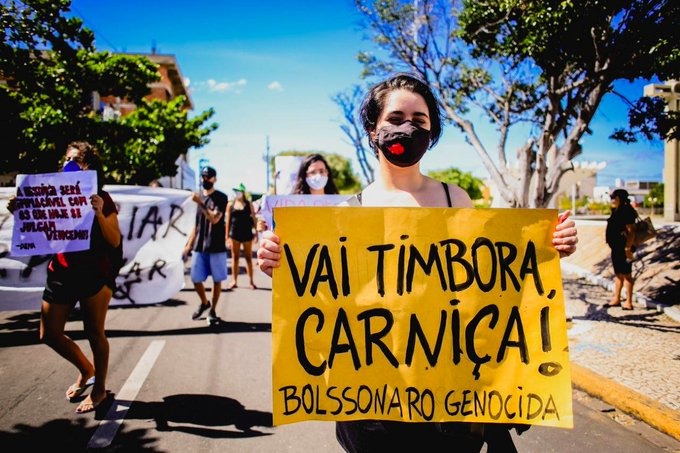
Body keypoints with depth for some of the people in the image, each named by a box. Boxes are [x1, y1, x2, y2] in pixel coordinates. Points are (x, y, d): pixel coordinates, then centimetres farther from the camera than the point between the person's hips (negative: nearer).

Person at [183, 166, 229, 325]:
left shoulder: (221, 197, -5)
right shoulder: (199, 197, 11)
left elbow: (214, 219, -19)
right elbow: (196, 224, 16)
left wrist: (201, 203, -25)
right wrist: (189, 244, 14)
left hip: (216, 247, -4)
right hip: (199, 247, 5)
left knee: (217, 280, 3)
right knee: (196, 279, 5)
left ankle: (212, 311, 16)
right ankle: (204, 303, 30)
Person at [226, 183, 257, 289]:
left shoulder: (249, 204, 3)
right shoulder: (231, 204, 6)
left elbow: (253, 219, 3)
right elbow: (228, 221, 6)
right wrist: (227, 236, 3)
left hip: (247, 233, -1)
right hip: (234, 234, 1)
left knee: (248, 257, 5)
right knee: (235, 257, 6)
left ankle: (251, 281, 9)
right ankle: (234, 281, 13)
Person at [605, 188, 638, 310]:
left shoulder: (627, 211, -15)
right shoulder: (616, 212, 13)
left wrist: (628, 249, -24)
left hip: (624, 248, -10)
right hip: (616, 247, 10)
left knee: (626, 274, -3)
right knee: (618, 273, 15)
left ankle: (629, 302, 2)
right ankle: (616, 299, 24)